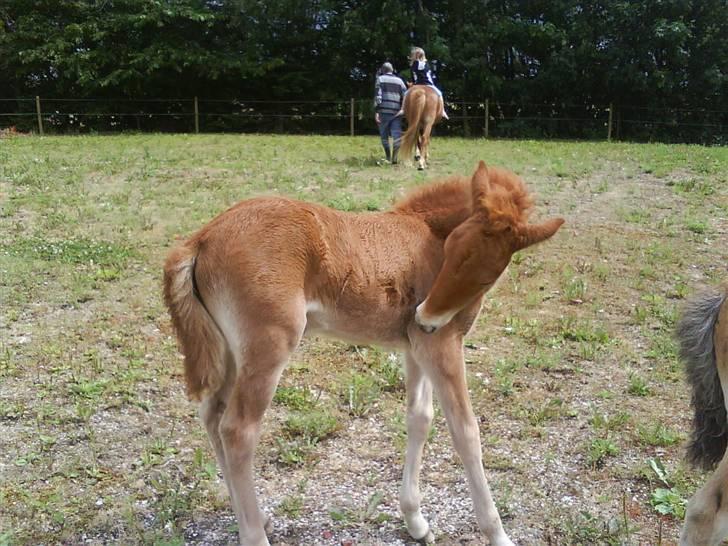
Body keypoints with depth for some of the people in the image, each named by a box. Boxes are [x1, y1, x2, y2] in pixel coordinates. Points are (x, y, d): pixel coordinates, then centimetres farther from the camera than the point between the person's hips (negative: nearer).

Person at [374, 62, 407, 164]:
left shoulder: (380, 79, 5)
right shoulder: (399, 80, 13)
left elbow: (377, 95, -6)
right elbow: (405, 96, 5)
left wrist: (376, 111, -9)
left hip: (384, 111, -1)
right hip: (397, 112, 2)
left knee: (384, 135, 11)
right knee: (397, 134, -3)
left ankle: (388, 157, 16)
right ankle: (394, 157, -19)